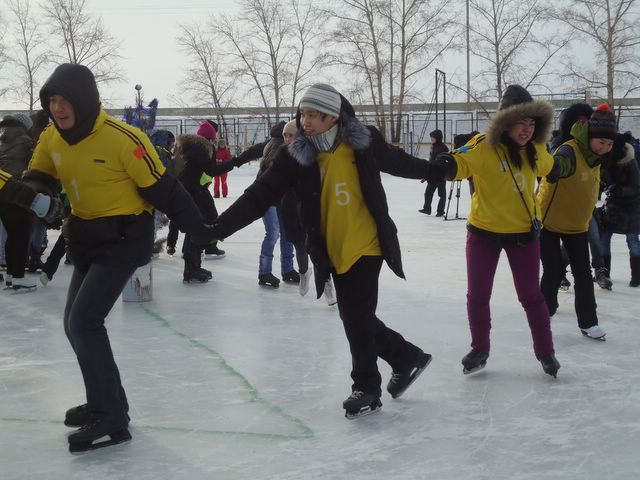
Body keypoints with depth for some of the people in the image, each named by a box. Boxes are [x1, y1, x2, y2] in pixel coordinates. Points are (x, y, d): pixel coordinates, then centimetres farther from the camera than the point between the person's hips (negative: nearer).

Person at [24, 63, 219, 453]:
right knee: (76, 323, 13)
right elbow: (37, 180, 7)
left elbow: (162, 190, -17)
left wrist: (201, 229, -12)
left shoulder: (124, 139, -22)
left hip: (125, 239, -8)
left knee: (84, 321, -16)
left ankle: (111, 420, -9)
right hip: (88, 239, 8)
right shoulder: (51, 139, -1)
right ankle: (106, 401, 30)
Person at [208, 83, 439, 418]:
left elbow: (397, 162, 10)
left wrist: (434, 172, 26)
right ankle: (407, 358, 34)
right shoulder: (295, 155, -7)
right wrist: (219, 227, -22)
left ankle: (366, 387, 17)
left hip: (366, 246, -3)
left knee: (356, 318, -3)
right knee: (356, 318, 11)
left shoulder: (363, 142, -10)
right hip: (333, 252, 4)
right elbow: (259, 195, -11)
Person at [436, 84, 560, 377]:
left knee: (531, 296, 11)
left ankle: (545, 352, 28)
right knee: (477, 296, 9)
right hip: (483, 232, -2)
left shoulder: (535, 149, -4)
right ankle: (479, 350, 30)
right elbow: (461, 162, -35)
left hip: (523, 233, 2)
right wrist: (446, 165, -52)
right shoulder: (484, 146, -19)